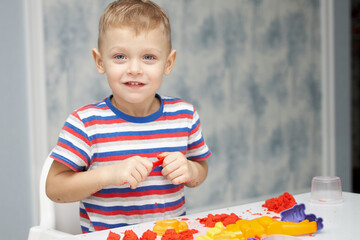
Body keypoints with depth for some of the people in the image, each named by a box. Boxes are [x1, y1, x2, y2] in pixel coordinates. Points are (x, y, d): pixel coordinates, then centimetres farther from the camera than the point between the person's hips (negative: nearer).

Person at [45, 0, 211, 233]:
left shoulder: (184, 115, 2)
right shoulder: (85, 122, -8)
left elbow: (201, 169, 15)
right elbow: (54, 188, -8)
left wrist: (190, 171, -8)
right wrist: (109, 174, -20)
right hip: (105, 233, -3)